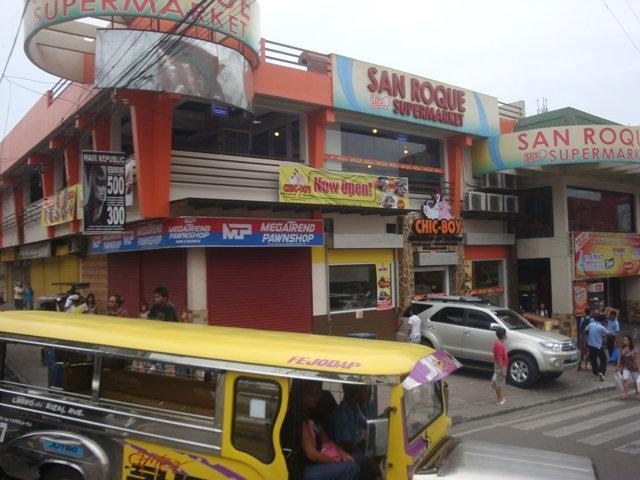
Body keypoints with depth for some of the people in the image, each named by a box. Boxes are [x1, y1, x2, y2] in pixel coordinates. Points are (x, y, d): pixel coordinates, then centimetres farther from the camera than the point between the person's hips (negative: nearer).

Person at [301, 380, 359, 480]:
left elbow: (326, 440, 16)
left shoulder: (311, 414, 12)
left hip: (319, 463, 10)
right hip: (307, 470, -10)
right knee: (349, 469, -22)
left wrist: (341, 453, -1)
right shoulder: (301, 420, -18)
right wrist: (337, 462, -10)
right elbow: (312, 454, -20)